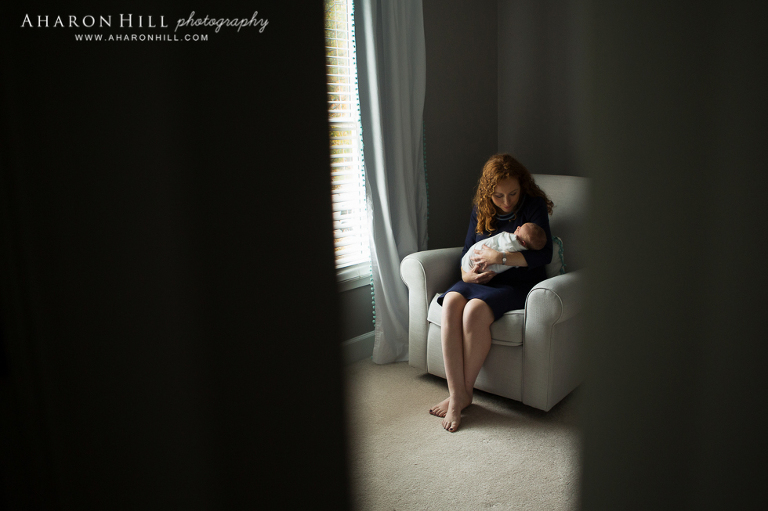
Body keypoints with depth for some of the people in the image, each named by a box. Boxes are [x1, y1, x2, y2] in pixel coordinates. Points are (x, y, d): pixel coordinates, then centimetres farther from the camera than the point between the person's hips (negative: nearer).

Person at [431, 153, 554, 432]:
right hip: (481, 281, 5)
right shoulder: (480, 210, 11)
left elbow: (544, 255, -15)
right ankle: (457, 394, -28)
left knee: (475, 310, -35)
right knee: (451, 301, -30)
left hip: (517, 284, -4)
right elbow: (467, 252, 15)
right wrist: (470, 273, -8)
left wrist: (498, 257, -20)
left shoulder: (534, 206, -4)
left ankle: (465, 391, -17)